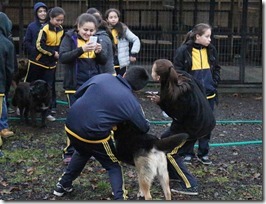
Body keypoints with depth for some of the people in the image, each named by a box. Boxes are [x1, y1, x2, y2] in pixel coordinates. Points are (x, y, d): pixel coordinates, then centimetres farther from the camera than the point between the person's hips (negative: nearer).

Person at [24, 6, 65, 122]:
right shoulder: (45, 29, -18)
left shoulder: (61, 29, 0)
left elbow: (61, 44, 14)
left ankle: (48, 110, 10)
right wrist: (53, 53, -22)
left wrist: (58, 54, -2)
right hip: (38, 61, -5)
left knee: (49, 87, 5)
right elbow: (39, 45, -21)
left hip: (51, 63, 5)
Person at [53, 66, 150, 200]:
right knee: (113, 165, 19)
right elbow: (145, 128, 8)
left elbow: (78, 93, 13)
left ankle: (63, 185, 46)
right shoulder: (131, 102, -6)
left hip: (71, 125, 5)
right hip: (94, 135, -5)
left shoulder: (103, 77, 3)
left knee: (82, 152, 36)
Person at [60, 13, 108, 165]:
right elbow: (62, 58, -17)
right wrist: (81, 49, -28)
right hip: (76, 85, -4)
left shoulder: (97, 39, 8)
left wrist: (100, 52, -16)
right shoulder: (70, 38, -5)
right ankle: (70, 152, 5)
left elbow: (104, 61, 5)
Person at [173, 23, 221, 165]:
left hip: (208, 95, 5)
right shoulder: (184, 51, -12)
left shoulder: (211, 50, 4)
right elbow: (178, 72, -8)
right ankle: (187, 153, 19)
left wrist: (214, 84, 4)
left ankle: (203, 153, 23)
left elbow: (216, 69, 15)